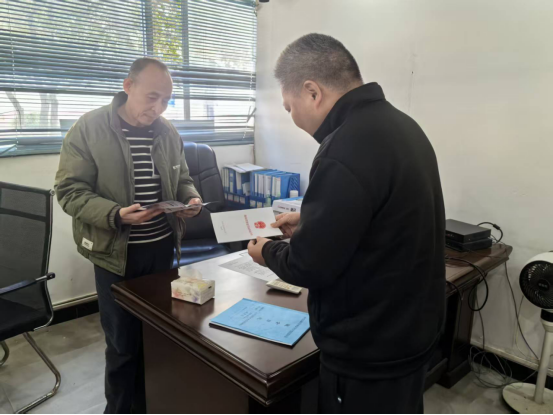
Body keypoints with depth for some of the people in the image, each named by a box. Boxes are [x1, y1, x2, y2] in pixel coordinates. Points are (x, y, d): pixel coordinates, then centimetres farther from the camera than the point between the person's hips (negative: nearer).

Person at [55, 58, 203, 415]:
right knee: (123, 343, 8)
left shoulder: (168, 132, 5)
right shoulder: (89, 129, -9)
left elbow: (182, 180, 15)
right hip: (116, 252, -4)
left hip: (162, 247, 5)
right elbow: (70, 190, -11)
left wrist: (191, 199, -8)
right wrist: (116, 214, -26)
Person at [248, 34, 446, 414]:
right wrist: (310, 220, 13)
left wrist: (268, 251, -3)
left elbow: (310, 266, -23)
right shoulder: (399, 125, 2)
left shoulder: (345, 152, -29)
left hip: (369, 352, -8)